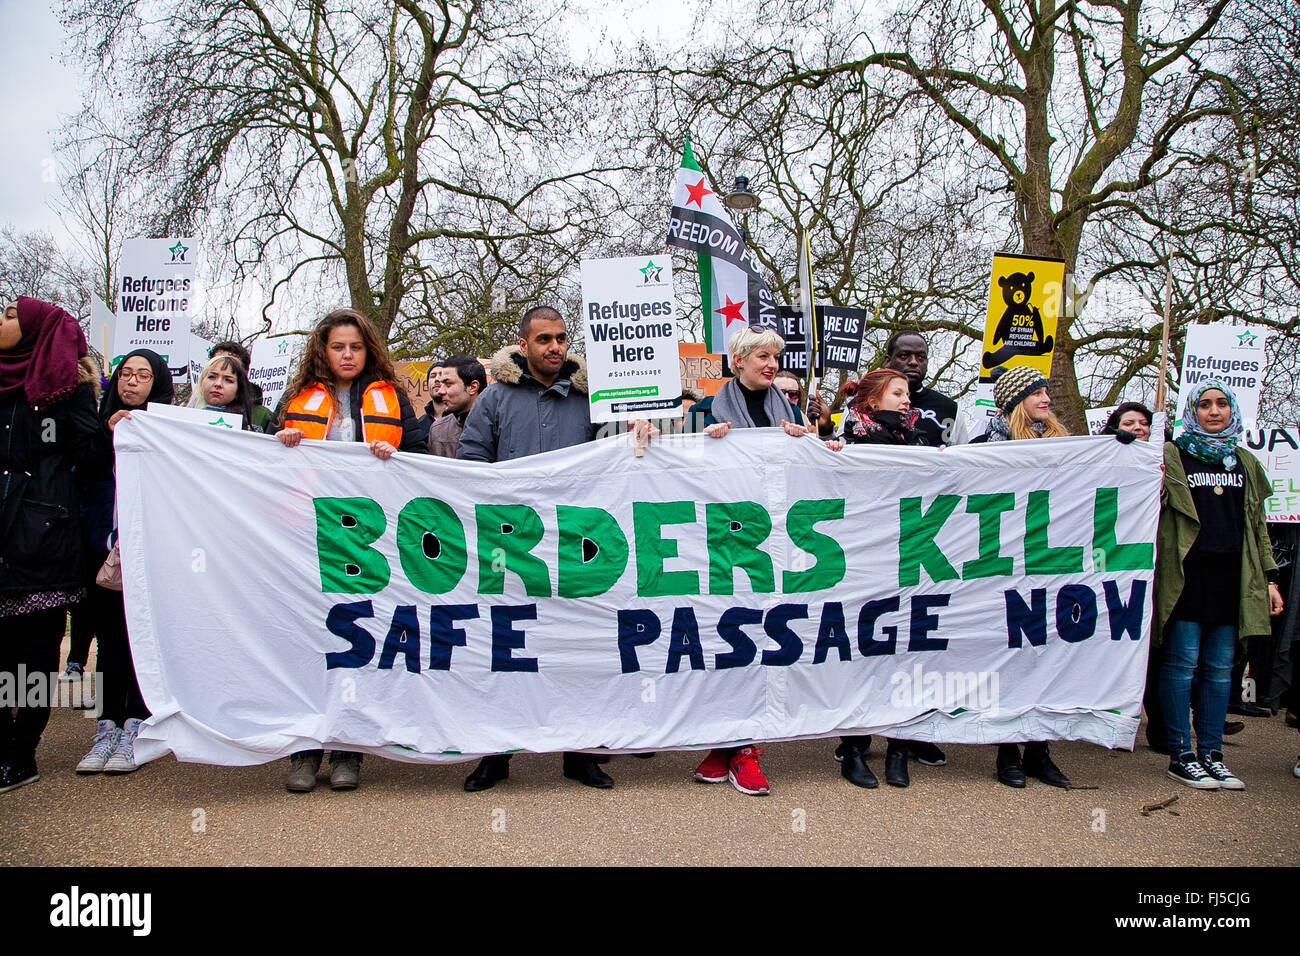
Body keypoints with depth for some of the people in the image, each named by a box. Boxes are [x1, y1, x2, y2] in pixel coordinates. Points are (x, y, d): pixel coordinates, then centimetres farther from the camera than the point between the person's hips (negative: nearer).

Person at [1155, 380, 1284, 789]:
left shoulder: (1245, 461, 17)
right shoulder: (1172, 456, 4)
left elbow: (1257, 525, 19)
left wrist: (1269, 578, 14)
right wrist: (1152, 487, -24)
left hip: (1231, 575, 5)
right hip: (1187, 572, -4)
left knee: (1219, 668, 7)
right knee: (1182, 663, -3)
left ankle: (1211, 754, 15)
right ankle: (1180, 755, 5)